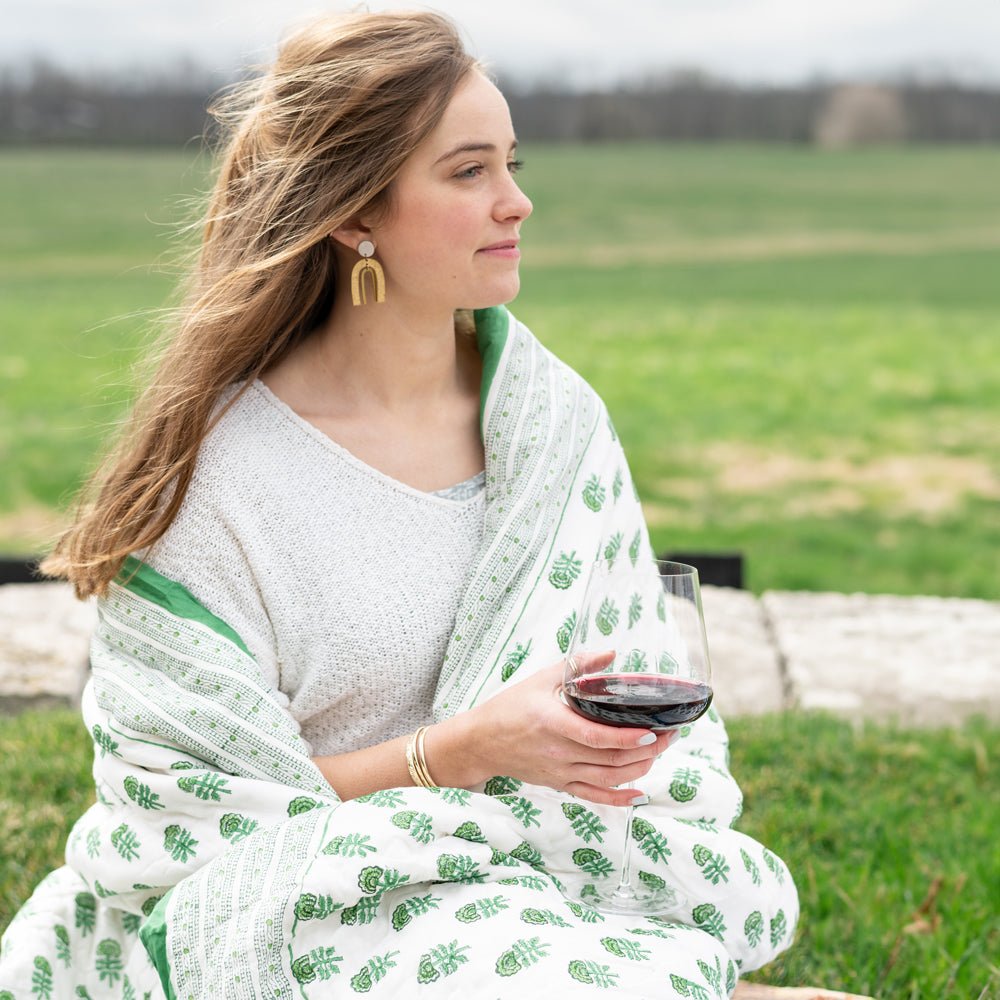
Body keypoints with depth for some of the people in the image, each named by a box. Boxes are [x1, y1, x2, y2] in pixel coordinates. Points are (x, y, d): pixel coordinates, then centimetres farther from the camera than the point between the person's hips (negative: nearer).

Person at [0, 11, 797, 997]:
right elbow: (183, 799, -10)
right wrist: (461, 748, -20)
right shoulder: (219, 465, -12)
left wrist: (628, 732, -14)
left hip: (540, 874, 4)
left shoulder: (556, 415, 3)